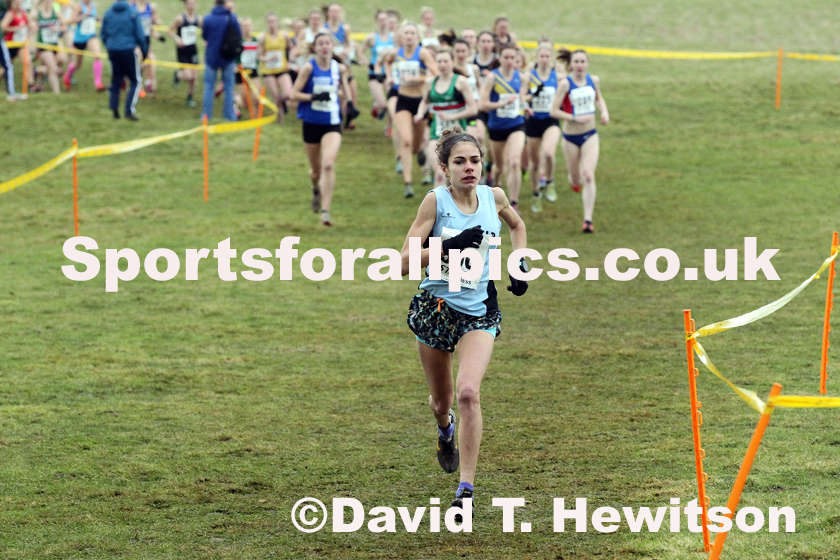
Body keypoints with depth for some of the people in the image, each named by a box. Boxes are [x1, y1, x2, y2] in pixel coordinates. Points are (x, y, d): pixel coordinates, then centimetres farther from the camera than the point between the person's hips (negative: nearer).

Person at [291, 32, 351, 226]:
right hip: (311, 123, 0)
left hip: (332, 124, 0)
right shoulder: (309, 68, -7)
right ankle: (316, 189, 50)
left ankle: (325, 210, -19)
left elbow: (345, 91, 19)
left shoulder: (340, 68, 2)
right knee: (316, 169, 13)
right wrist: (314, 97, -22)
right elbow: (294, 94, -8)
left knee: (329, 165, -20)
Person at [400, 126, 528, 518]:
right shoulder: (435, 201, -11)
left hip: (480, 311, 0)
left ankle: (466, 488, -16)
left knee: (468, 392, -21)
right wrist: (448, 247, -27)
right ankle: (446, 430, 54)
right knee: (441, 400, 15)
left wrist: (520, 264, 9)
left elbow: (517, 225, 23)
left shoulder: (494, 198, -2)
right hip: (436, 306, 0)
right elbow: (405, 263, -15)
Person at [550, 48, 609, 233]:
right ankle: (573, 181, 51)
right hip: (571, 136, -2)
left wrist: (604, 112, 2)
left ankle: (588, 220, -12)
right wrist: (576, 118, -25)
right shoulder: (565, 84, -14)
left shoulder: (594, 80, -2)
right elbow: (554, 111, -16)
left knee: (588, 176, -13)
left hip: (590, 135, 2)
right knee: (575, 179, 11)